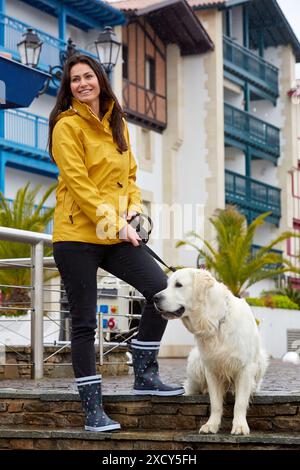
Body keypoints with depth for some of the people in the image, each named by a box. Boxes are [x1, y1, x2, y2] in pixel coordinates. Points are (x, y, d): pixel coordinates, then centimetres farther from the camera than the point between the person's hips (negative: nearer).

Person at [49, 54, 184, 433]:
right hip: (77, 236, -6)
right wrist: (114, 224, -16)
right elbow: (78, 183, -13)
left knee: (161, 289, -7)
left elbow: (129, 174, 18)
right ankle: (93, 410, 7)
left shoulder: (116, 124, 16)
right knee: (84, 322, -1)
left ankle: (144, 375, 9)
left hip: (115, 238, 6)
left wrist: (132, 212, -1)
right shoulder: (67, 126, -6)